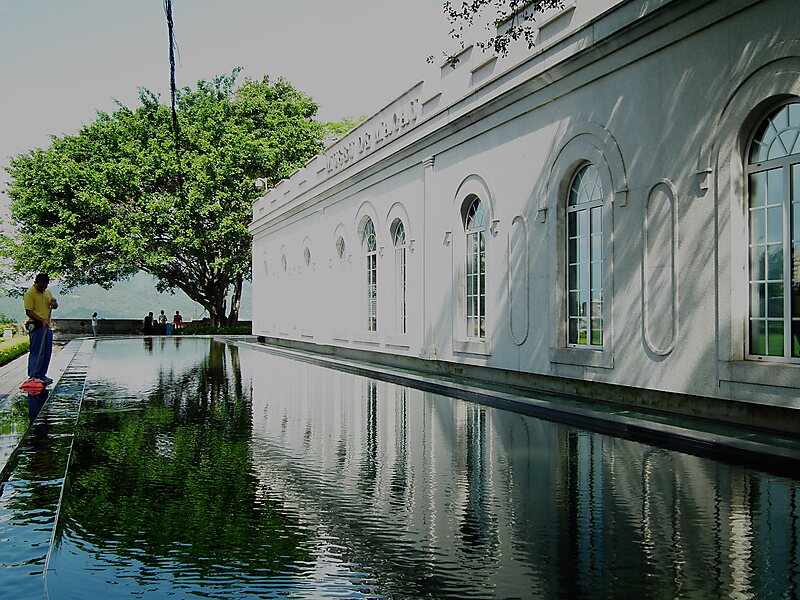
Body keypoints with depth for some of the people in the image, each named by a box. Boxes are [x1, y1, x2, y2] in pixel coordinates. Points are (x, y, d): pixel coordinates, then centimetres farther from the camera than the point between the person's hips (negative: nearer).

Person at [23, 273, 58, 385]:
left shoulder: (48, 292, 15)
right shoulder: (30, 294, -9)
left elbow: (55, 306, 24)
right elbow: (29, 312, -16)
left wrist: (54, 303, 0)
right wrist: (42, 321, -25)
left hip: (47, 326, 8)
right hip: (36, 326, -8)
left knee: (47, 352, 11)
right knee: (37, 352, -9)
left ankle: (42, 375, 21)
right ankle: (33, 376, -7)